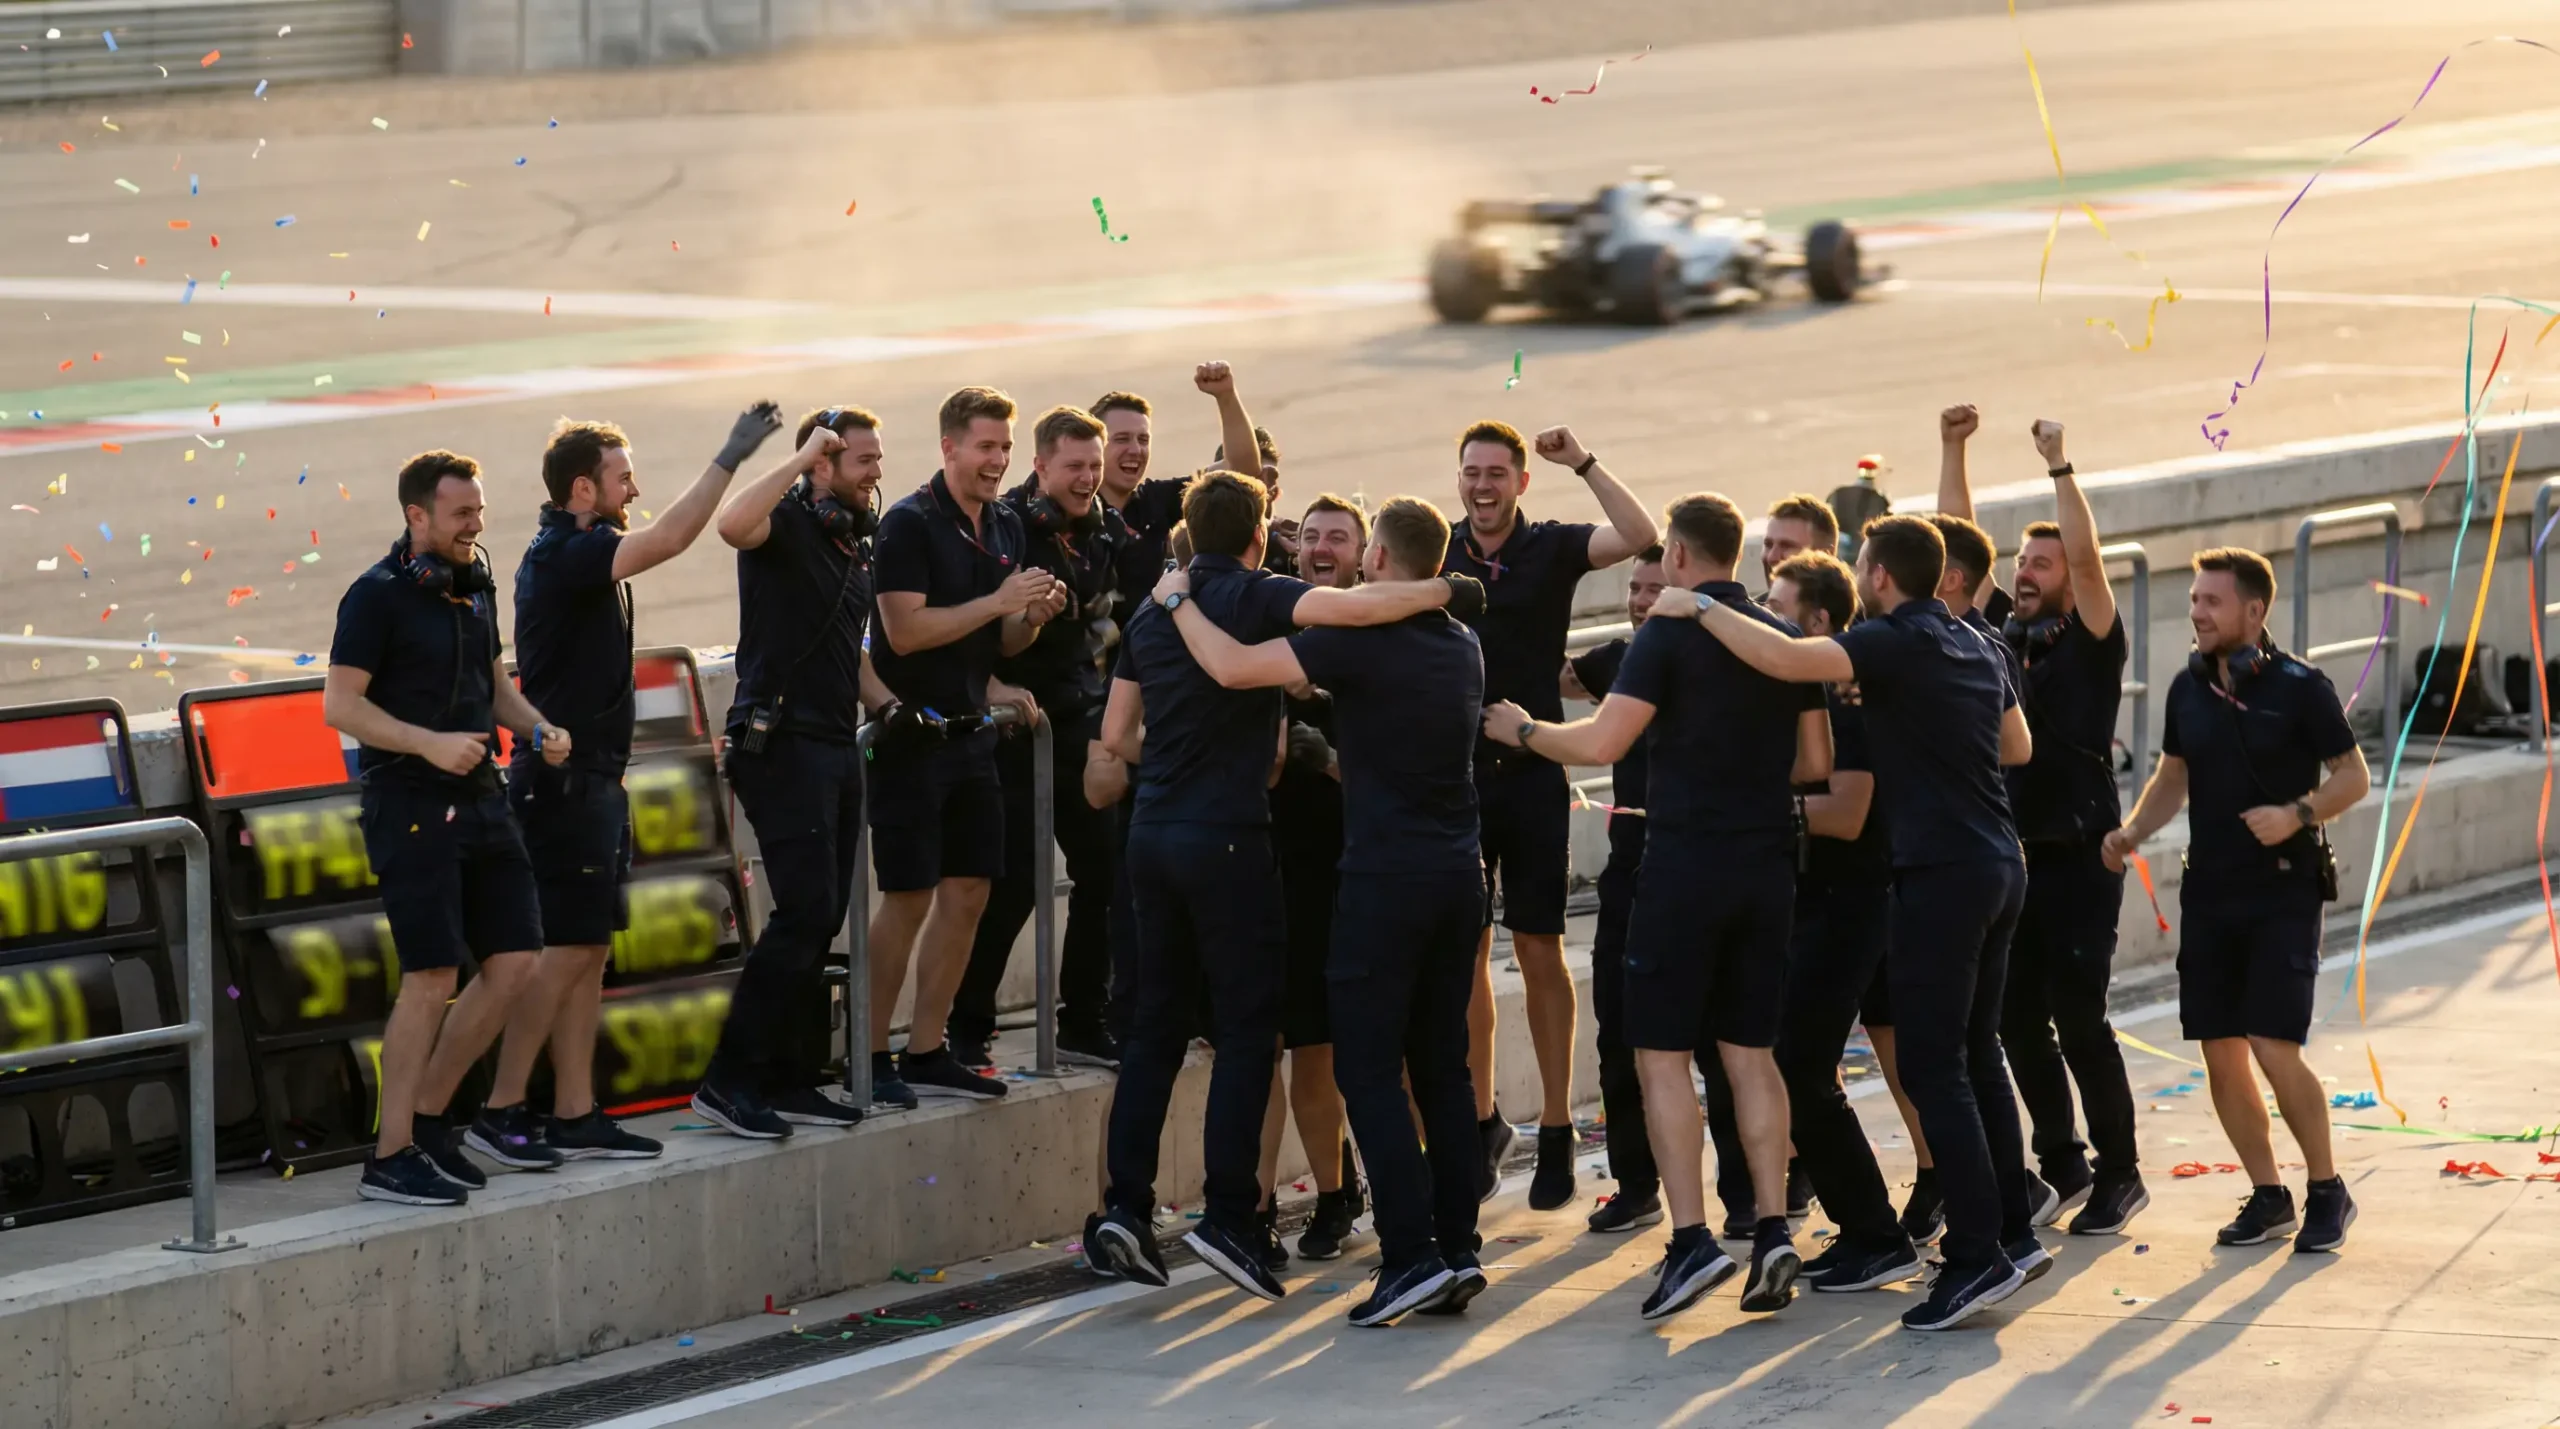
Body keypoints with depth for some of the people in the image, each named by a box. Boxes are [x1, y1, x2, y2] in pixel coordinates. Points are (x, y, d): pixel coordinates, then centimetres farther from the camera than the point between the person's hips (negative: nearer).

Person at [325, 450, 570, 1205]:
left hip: (479, 798, 8)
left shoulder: (475, 585, 14)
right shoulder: (378, 596, -9)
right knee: (432, 975, -10)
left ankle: (427, 1117, 15)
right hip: (409, 804, -8)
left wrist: (538, 728, 4)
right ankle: (391, 1157, -4)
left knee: (515, 961, 4)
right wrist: (429, 743, -24)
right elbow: (340, 704, -14)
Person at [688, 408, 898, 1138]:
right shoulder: (788, 525, -9)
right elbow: (733, 522, -34)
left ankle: (791, 1078, 15)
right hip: (782, 744, -9)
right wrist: (800, 459, -24)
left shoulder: (856, 545, 18)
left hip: (838, 748, 9)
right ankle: (728, 1079, -12)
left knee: (821, 918, 9)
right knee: (806, 909, -15)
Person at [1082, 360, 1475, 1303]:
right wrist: (1446, 589, -15)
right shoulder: (1256, 597, -9)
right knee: (1247, 1027, -2)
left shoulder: (1154, 612, 12)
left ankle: (1126, 1204, 5)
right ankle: (1227, 1216, -9)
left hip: (1153, 829, 7)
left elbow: (1117, 735, 15)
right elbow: (1356, 608, -27)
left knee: (1154, 1022, 11)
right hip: (1224, 836, -7)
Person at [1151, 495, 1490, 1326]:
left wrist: (1177, 601, -1)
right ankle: (1457, 1249, 11)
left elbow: (1232, 666, -17)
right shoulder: (1462, 648, 10)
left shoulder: (1362, 641, -13)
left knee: (1369, 1069, -4)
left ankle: (1411, 1253, -12)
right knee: (1441, 1066, 12)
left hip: (1386, 877, -7)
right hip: (1458, 873, 7)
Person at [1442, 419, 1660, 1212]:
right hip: (1457, 773, 2)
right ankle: (1480, 1120, 18)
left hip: (1532, 770, -2)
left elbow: (1640, 537, -18)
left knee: (1539, 951, 2)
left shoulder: (1552, 548, -2)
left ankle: (1556, 1130, 8)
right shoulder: (1436, 556, 4)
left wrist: (1583, 462, -21)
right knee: (1465, 952, 6)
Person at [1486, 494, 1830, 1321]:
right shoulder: (1782, 638, 9)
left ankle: (1691, 1239, -10)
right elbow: (1816, 763, 12)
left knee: (1662, 1056, -1)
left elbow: (1602, 742, -15)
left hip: (1686, 859, -6)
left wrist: (1521, 731, 1)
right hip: (1768, 863, 6)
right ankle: (1774, 1230, 1)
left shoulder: (1669, 632, -10)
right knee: (1751, 1053, 10)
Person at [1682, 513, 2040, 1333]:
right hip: (1998, 865, 9)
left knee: (1934, 1067, -7)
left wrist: (1700, 609, -15)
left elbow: (1784, 659, -27)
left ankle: (1977, 1257, -10)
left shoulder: (1895, 644, -12)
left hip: (1941, 871, -9)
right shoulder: (1978, 648, 13)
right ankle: (2013, 1234, 20)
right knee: (1976, 1057, 17)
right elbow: (2018, 746, 26)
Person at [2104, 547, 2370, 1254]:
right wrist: (2133, 831, 1)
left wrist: (2299, 814, -21)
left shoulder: (2299, 686, -9)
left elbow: (2353, 776, -5)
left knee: (2274, 1049, -13)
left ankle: (2327, 1190, 5)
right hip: (2210, 891, 6)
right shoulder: (2189, 689, 6)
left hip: (2283, 890, -6)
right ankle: (2268, 1195, 20)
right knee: (2220, 1053, 5)